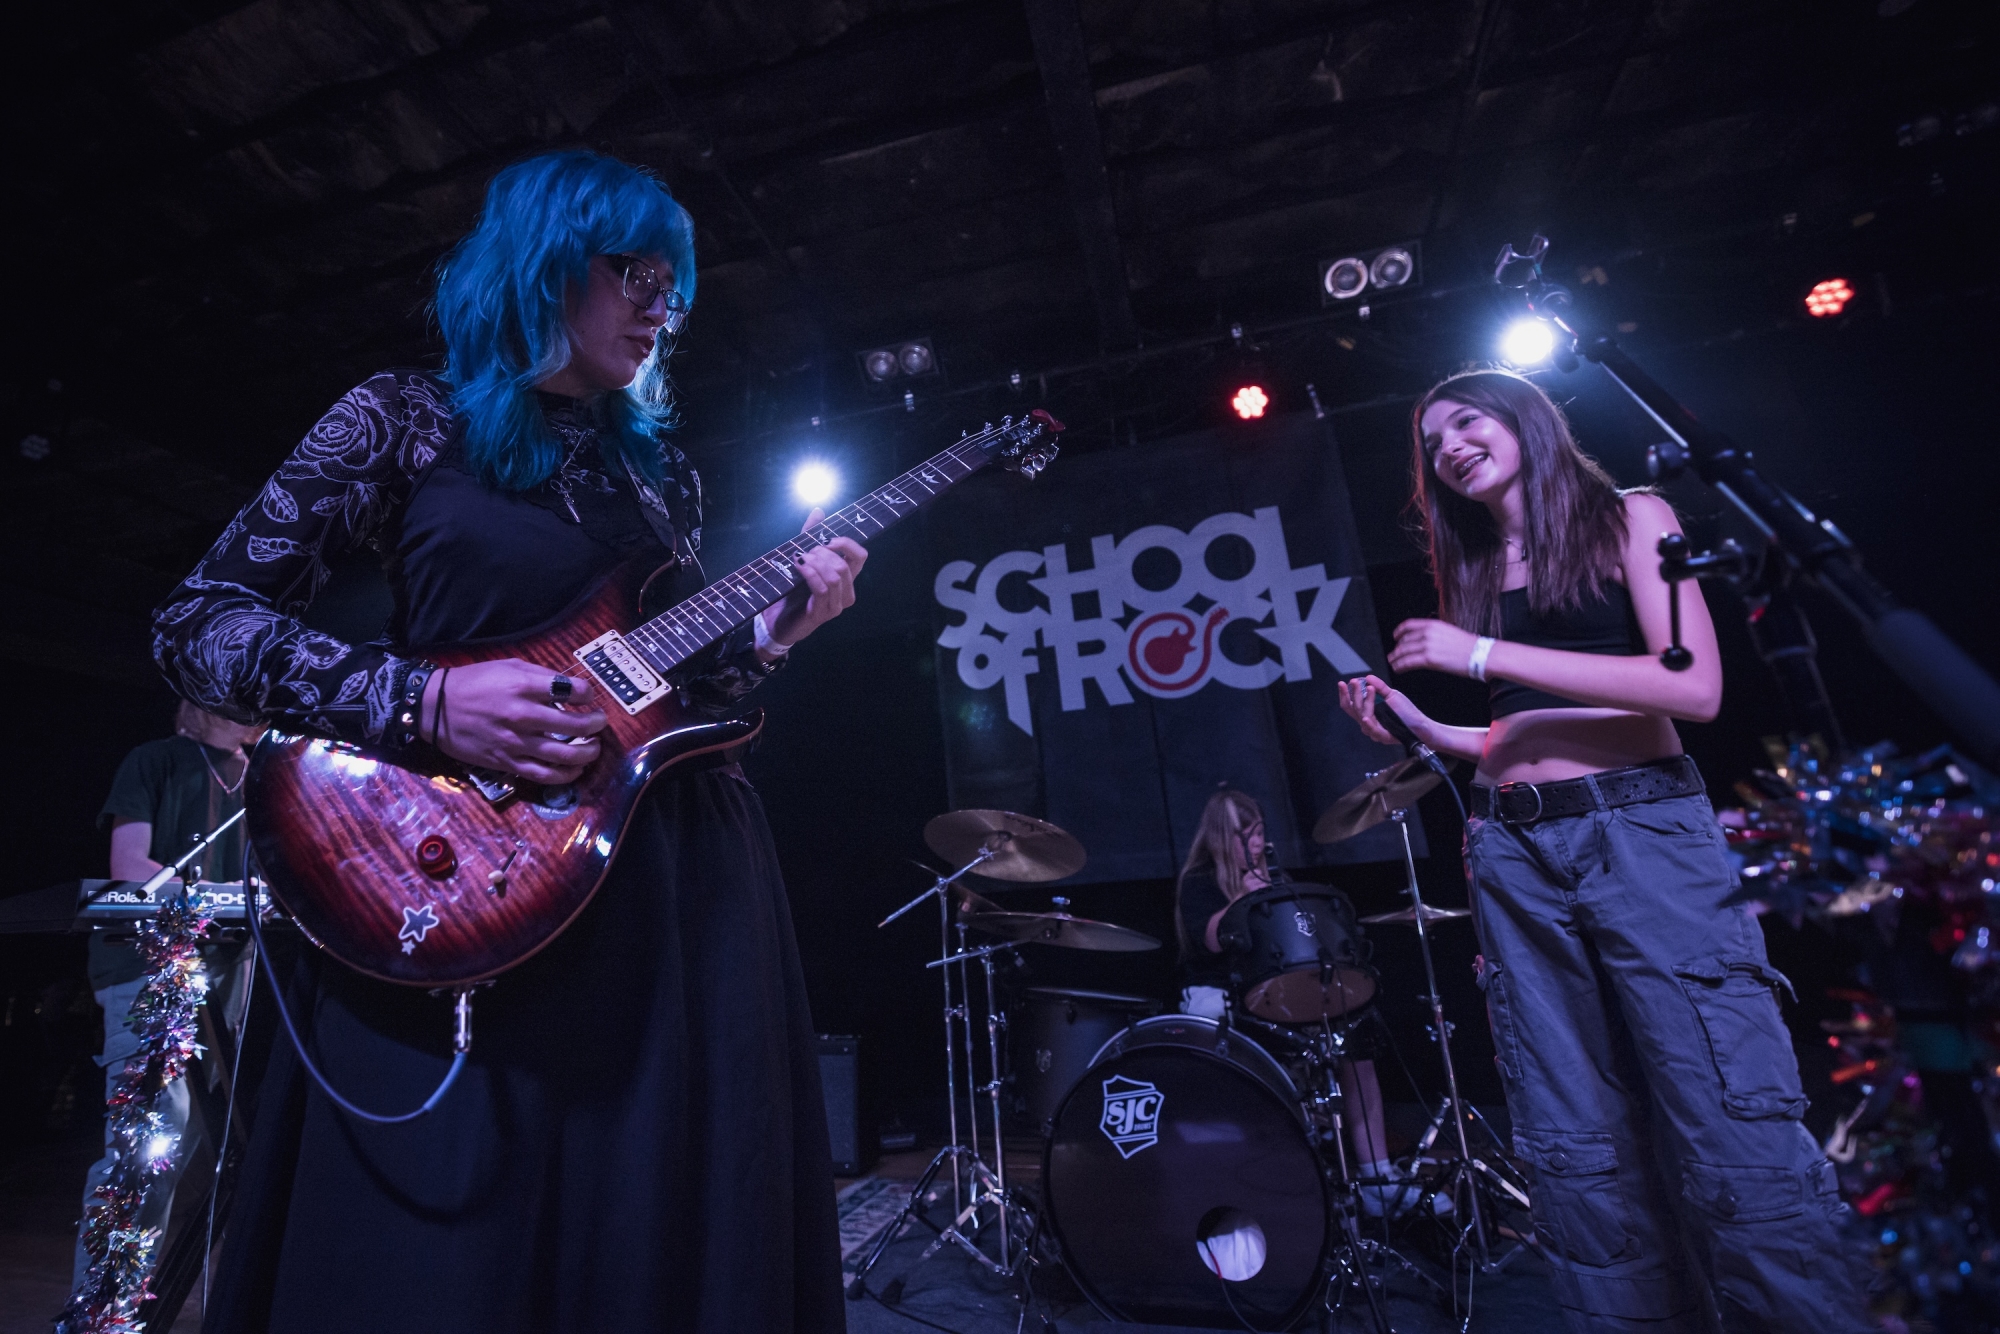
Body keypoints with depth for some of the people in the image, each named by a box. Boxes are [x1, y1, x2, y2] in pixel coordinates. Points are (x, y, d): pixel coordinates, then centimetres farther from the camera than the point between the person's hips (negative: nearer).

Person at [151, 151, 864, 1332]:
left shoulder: (663, 473, 15)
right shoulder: (410, 418, 4)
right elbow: (200, 621, 0)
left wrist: (778, 631, -1)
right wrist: (426, 703, -16)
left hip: (677, 884, 4)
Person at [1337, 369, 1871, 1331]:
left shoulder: (1629, 518, 5)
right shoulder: (1470, 573, 18)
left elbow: (1694, 687, -10)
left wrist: (1485, 655, -14)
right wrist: (1418, 727, 3)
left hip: (1644, 830, -4)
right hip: (1512, 859, 4)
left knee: (1738, 1141, -8)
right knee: (1576, 1152, 5)